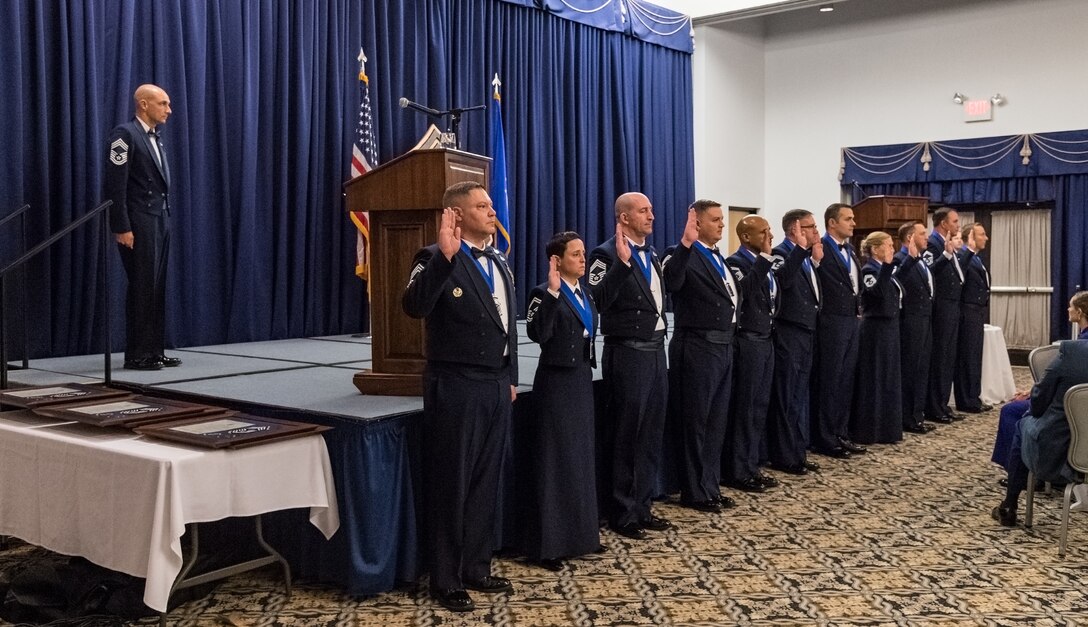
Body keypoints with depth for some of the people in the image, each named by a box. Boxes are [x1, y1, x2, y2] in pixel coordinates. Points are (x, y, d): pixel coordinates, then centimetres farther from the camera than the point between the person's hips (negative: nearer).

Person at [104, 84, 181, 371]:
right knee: (141, 287, -6)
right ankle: (136, 355, 1)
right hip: (139, 223, -8)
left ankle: (155, 350, 14)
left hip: (160, 220, 8)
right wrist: (122, 228, -18)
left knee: (156, 288, 9)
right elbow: (115, 185, -14)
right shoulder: (125, 134, -9)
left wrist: (166, 219, 14)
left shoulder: (155, 137, 18)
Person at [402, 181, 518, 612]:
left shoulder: (499, 262, 13)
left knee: (486, 482, 15)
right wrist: (445, 255, -35)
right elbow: (414, 306, -29)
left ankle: (476, 569, 28)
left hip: (495, 386, 7)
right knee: (451, 485, 3)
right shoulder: (437, 259, -10)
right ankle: (445, 581, 15)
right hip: (456, 388, -7)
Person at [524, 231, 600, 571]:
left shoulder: (584, 293, 13)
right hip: (557, 383, -8)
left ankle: (579, 533, 25)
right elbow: (537, 334, -27)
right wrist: (552, 292, -31)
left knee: (581, 456, 14)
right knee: (556, 460, -4)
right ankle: (549, 543, 4)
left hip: (582, 380, 8)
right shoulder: (544, 293, -12)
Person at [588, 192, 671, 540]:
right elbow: (600, 301, -23)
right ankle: (623, 515, 12)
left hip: (655, 351, 8)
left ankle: (643, 507, 24)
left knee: (651, 435, 13)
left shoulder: (651, 255, 15)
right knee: (626, 437, 1)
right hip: (627, 354, -8)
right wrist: (622, 261, -29)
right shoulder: (607, 254, -10)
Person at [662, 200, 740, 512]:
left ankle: (710, 486, 25)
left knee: (717, 422, 14)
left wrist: (733, 320, 12)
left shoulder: (718, 257, 16)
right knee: (695, 422, 2)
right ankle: (694, 492, 12)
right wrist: (686, 243, -41)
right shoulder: (686, 256, -11)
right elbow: (672, 282, -33)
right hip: (697, 348, -9)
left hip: (724, 346, 9)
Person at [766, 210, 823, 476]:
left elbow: (814, 292, 13)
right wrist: (800, 248, -29)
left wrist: (817, 261, 6)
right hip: (788, 334, -9)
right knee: (786, 397, -3)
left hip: (806, 333, 9)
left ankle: (798, 452, 22)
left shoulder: (806, 257, 14)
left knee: (801, 396, 14)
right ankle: (783, 456, 4)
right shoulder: (780, 253, -12)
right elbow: (784, 279, -32)